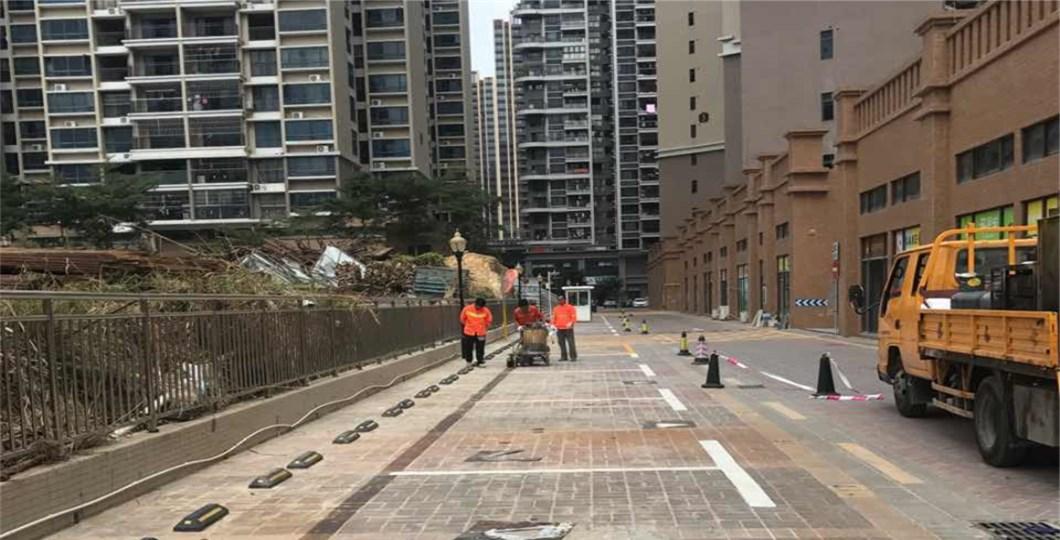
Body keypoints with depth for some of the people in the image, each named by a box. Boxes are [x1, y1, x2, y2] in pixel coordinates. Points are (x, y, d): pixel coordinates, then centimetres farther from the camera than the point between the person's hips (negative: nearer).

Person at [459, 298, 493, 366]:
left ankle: (481, 361, 15)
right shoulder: (467, 309, -11)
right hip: (469, 333, 0)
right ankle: (468, 361, 26)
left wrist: (485, 328, 6)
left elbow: (489, 321, 7)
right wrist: (467, 326, 8)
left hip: (480, 334, 0)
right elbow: (462, 319, 4)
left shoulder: (486, 311, -9)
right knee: (468, 348, 10)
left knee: (480, 349, 3)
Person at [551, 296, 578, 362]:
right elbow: (553, 317, 18)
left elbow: (574, 317, -3)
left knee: (571, 343, -7)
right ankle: (563, 357, 12)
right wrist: (553, 324, 2)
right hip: (559, 329, 4)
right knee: (561, 343, 5)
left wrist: (571, 323, -19)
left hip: (568, 328, -4)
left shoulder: (570, 307, 2)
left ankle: (573, 357, -3)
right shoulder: (556, 308, 15)